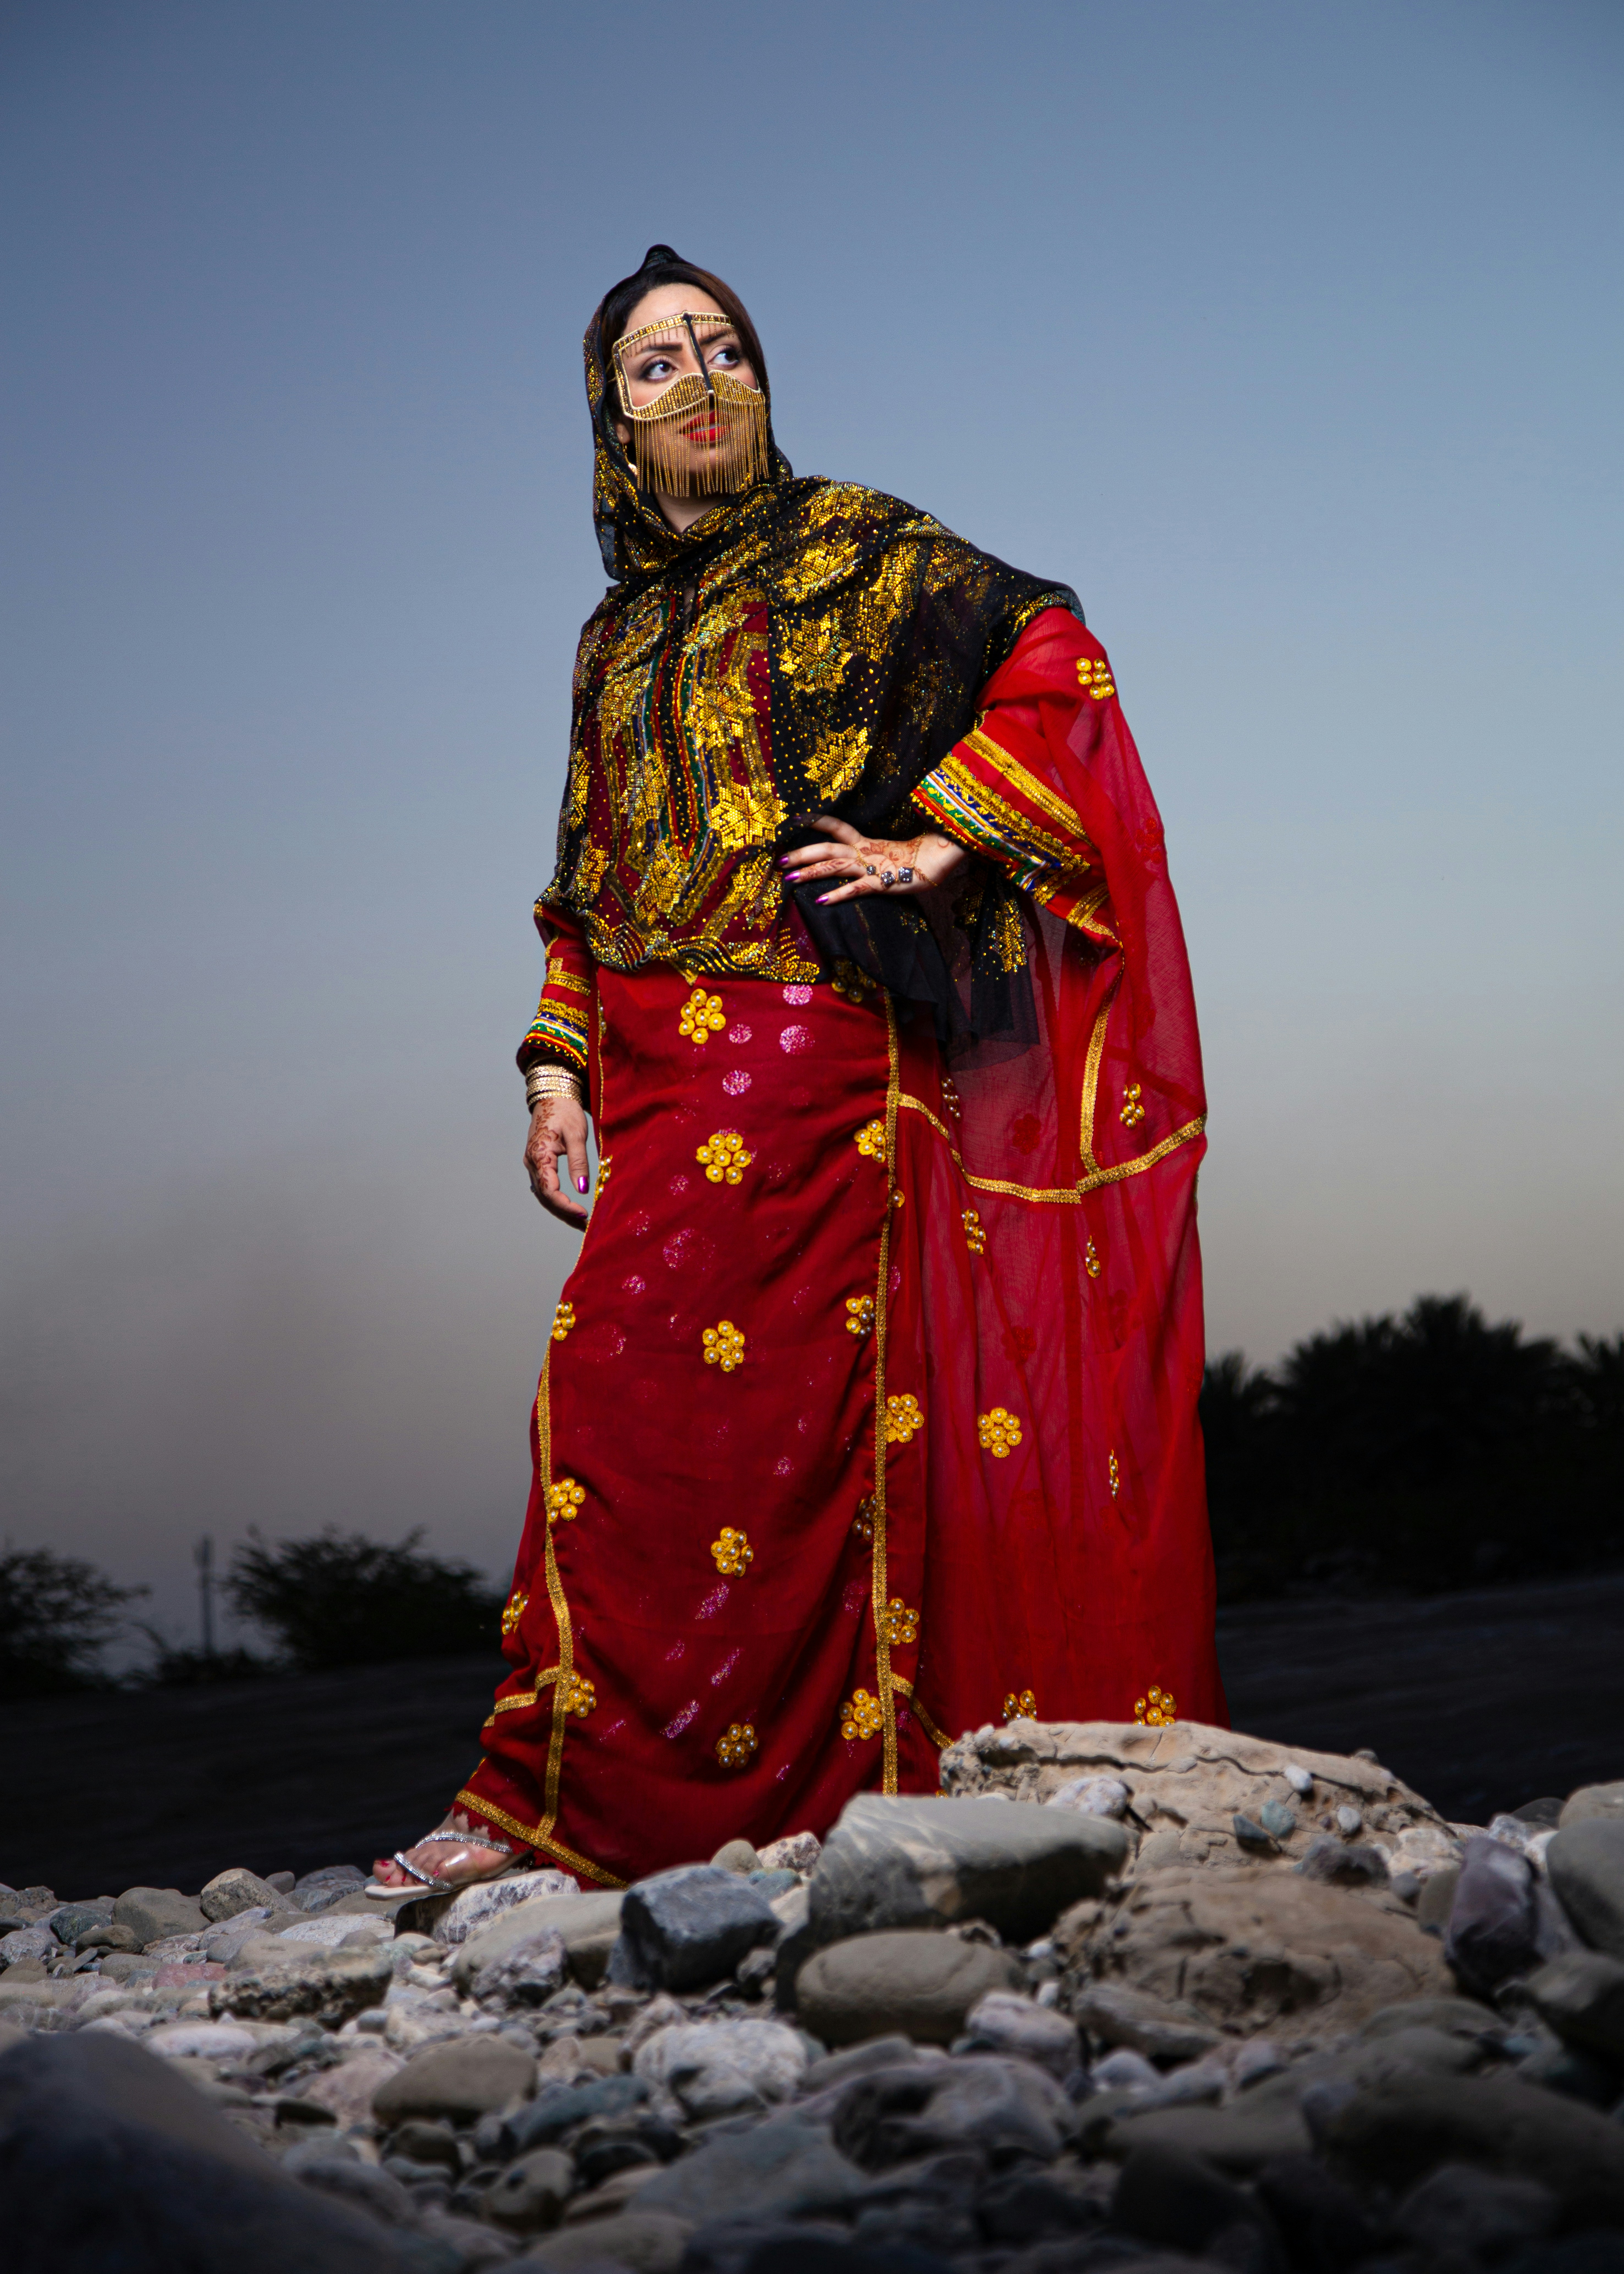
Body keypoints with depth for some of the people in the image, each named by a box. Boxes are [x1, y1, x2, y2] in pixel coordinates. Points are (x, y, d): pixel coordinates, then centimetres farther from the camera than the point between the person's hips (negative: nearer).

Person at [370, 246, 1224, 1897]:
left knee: (642, 1390, -14)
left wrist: (936, 841, -11)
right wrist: (558, 1063, 10)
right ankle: (803, 1781, 7)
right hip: (661, 1064, 6)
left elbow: (1050, 652, -5)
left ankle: (568, 1800, -13)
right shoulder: (618, 637, 22)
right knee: (784, 1410, 3)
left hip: (804, 1033, -6)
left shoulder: (849, 545, 5)